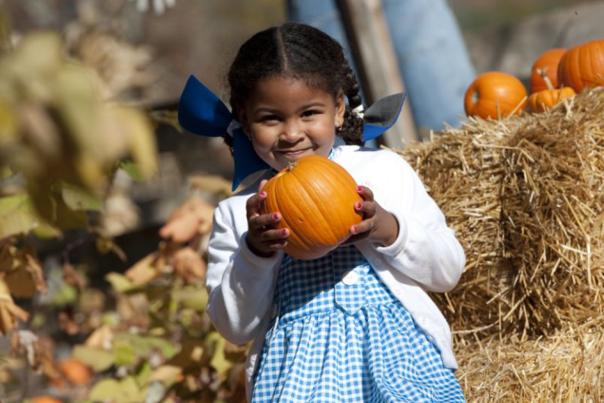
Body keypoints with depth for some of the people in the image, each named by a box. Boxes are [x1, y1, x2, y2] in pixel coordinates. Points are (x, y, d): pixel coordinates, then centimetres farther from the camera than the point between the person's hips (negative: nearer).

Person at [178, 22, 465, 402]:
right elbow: (235, 327, 7)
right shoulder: (239, 211, 8)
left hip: (395, 346, 1)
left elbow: (449, 270, 9)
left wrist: (387, 229, -8)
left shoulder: (384, 170, 8)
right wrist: (255, 254, -8)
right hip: (300, 366, 0)